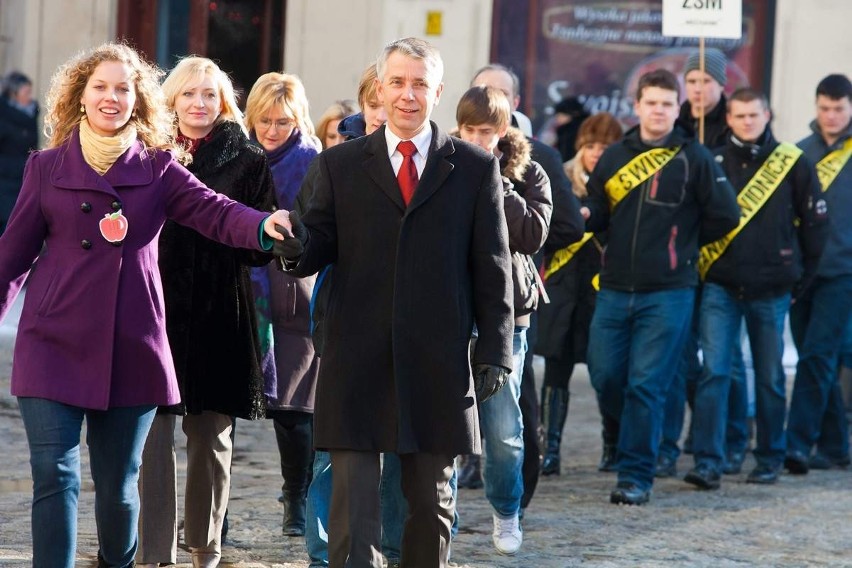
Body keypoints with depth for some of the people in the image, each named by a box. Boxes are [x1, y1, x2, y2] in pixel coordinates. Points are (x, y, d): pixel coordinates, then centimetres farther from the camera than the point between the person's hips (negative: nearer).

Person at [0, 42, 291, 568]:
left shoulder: (159, 168, 6)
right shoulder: (47, 167, 7)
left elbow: (213, 210, -10)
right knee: (56, 475, -8)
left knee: (119, 481, 8)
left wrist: (263, 226, -30)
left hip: (132, 347, 1)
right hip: (55, 343, -1)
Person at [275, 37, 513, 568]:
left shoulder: (476, 167, 7)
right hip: (357, 359, 0)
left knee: (431, 497, 10)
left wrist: (495, 348, -1)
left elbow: (492, 266, 5)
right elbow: (320, 248, 4)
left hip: (438, 361, 1)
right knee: (354, 498, -4)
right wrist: (298, 246, -20)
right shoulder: (339, 165, 8)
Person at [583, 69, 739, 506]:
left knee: (646, 384, -6)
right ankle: (640, 440, 29)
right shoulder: (615, 156, 10)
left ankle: (636, 476, 1)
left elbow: (725, 216, 2)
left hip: (668, 293, -4)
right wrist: (584, 216, -9)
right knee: (604, 377, 3)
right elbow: (598, 213, 13)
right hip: (615, 289, 4)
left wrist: (683, 242, 7)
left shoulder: (693, 158, -1)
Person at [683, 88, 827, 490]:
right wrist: (697, 268, 3)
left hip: (771, 290, 0)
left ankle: (769, 460, 21)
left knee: (770, 378, 9)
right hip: (720, 287, 0)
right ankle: (708, 463, -10)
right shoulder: (712, 163, 2)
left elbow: (814, 222, 6)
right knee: (714, 372, -9)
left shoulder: (793, 165, 0)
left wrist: (800, 276, 5)